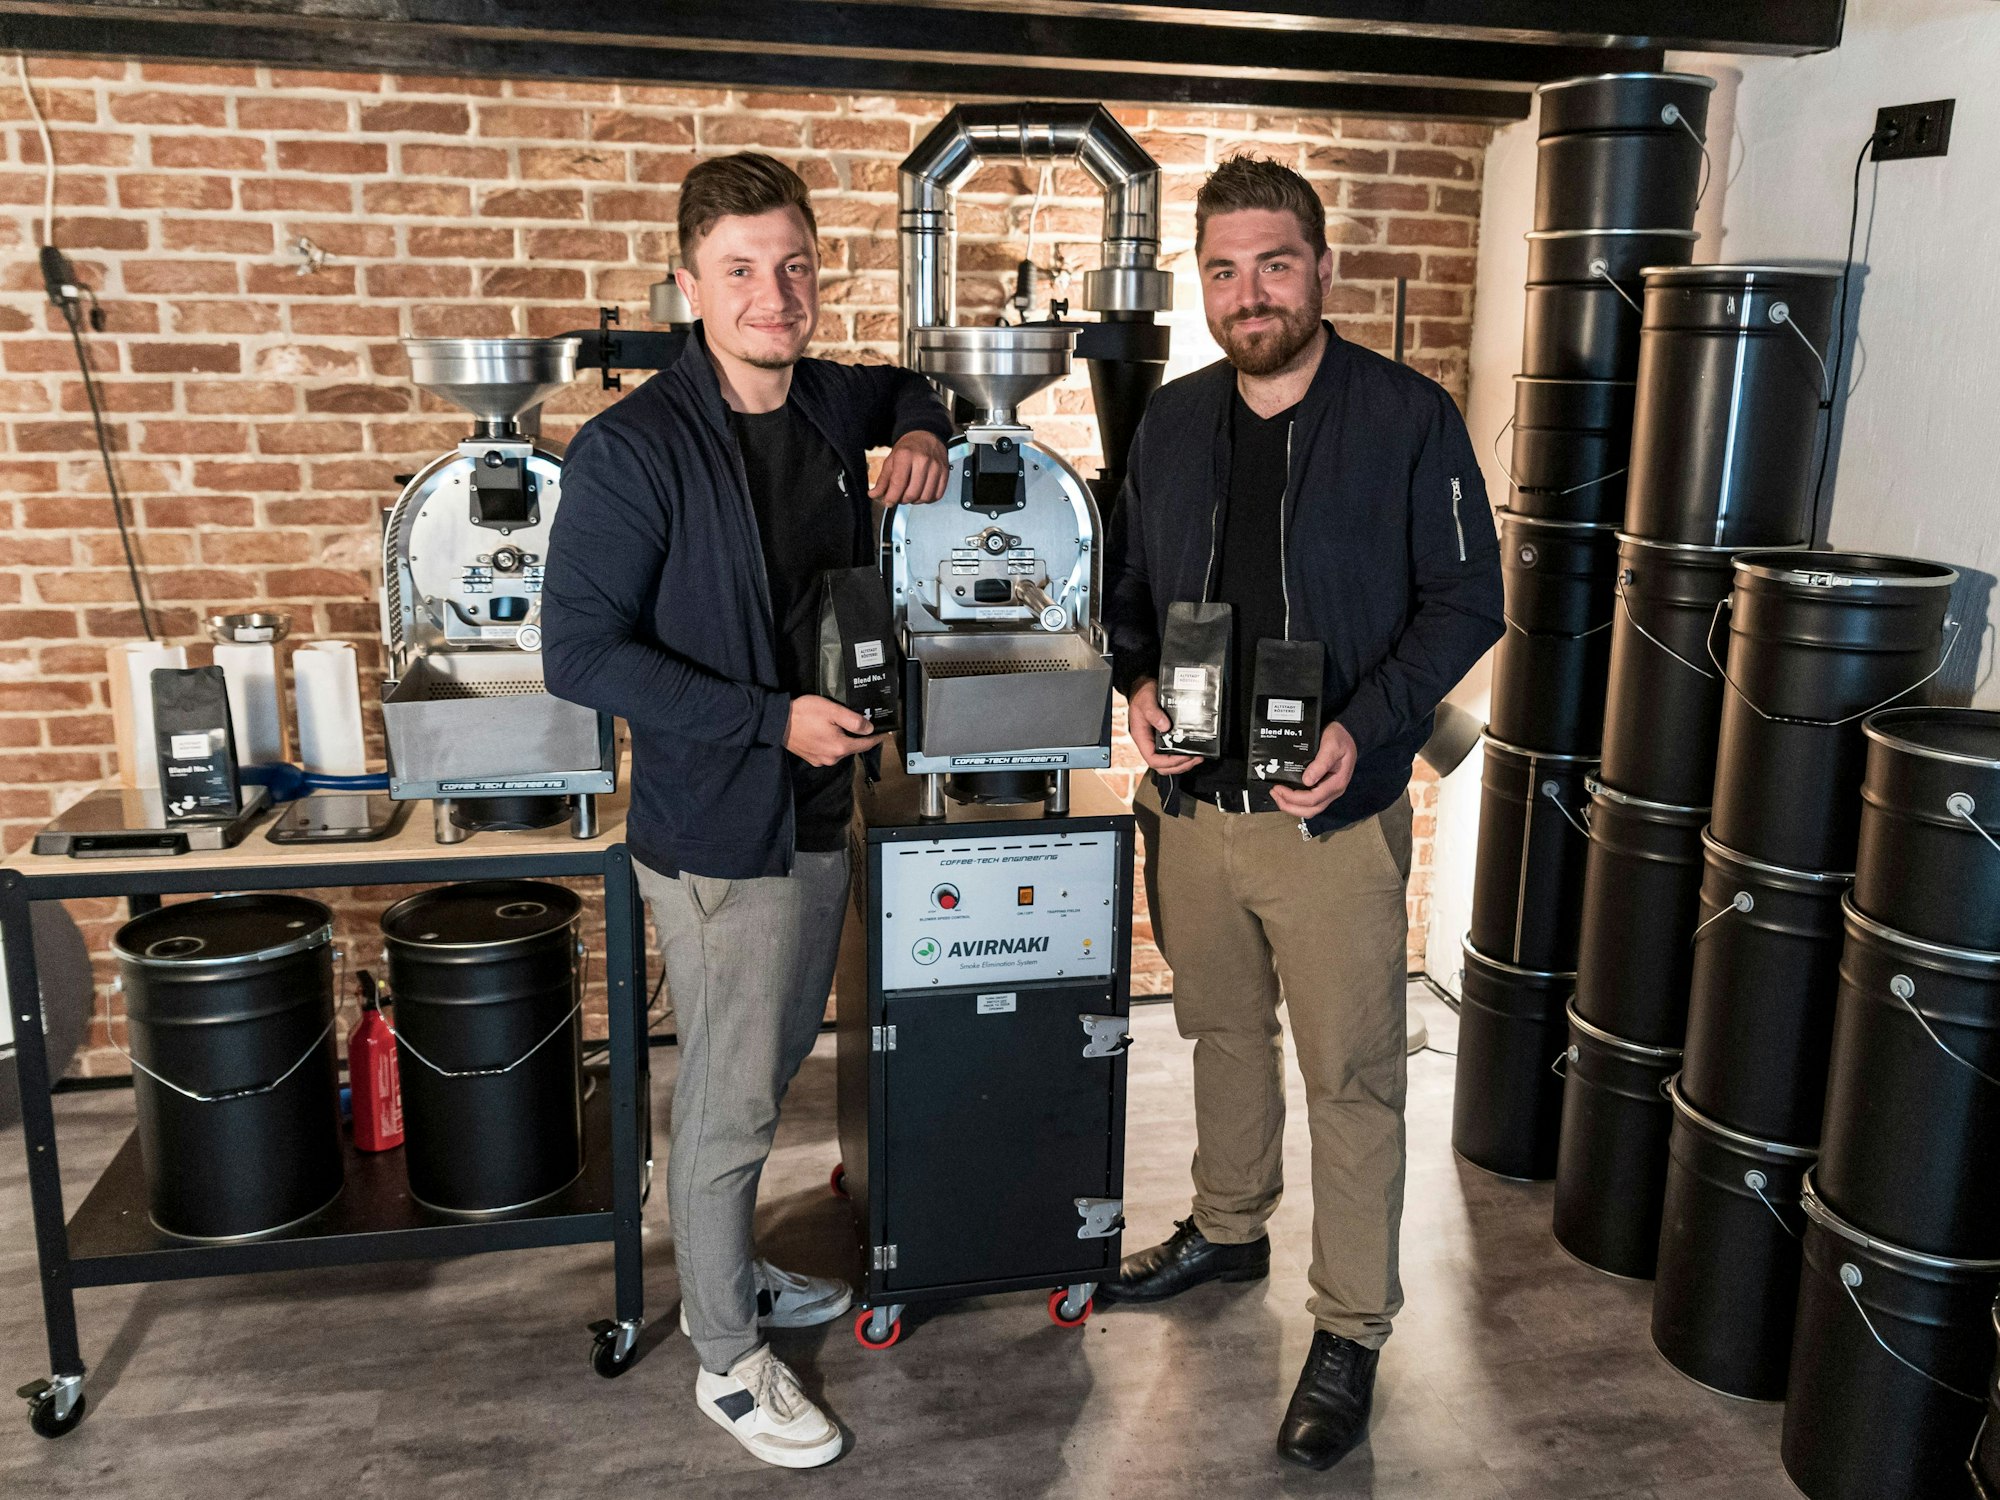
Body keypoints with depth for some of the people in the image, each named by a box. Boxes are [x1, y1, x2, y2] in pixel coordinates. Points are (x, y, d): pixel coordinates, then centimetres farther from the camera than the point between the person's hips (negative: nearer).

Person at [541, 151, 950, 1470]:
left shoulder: (830, 401, 3)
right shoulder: (633, 449, -18)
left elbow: (905, 390, 27)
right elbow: (579, 652, -19)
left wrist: (920, 435, 3)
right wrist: (774, 719, -22)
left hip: (824, 812, 7)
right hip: (717, 832, -7)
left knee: (774, 1068, 22)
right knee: (730, 1101, 6)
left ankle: (726, 1273, 44)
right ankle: (728, 1360, 26)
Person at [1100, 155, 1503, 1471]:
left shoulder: (1408, 417, -8)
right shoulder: (1172, 422, 6)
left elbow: (1465, 600, -7)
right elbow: (1131, 586, 15)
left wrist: (1363, 731, -20)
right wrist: (1140, 686, -6)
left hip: (1334, 815, -5)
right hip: (1191, 803, 5)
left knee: (1352, 1077, 5)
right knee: (1223, 1031, 22)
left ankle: (1353, 1331, 22)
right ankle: (1229, 1229, 44)